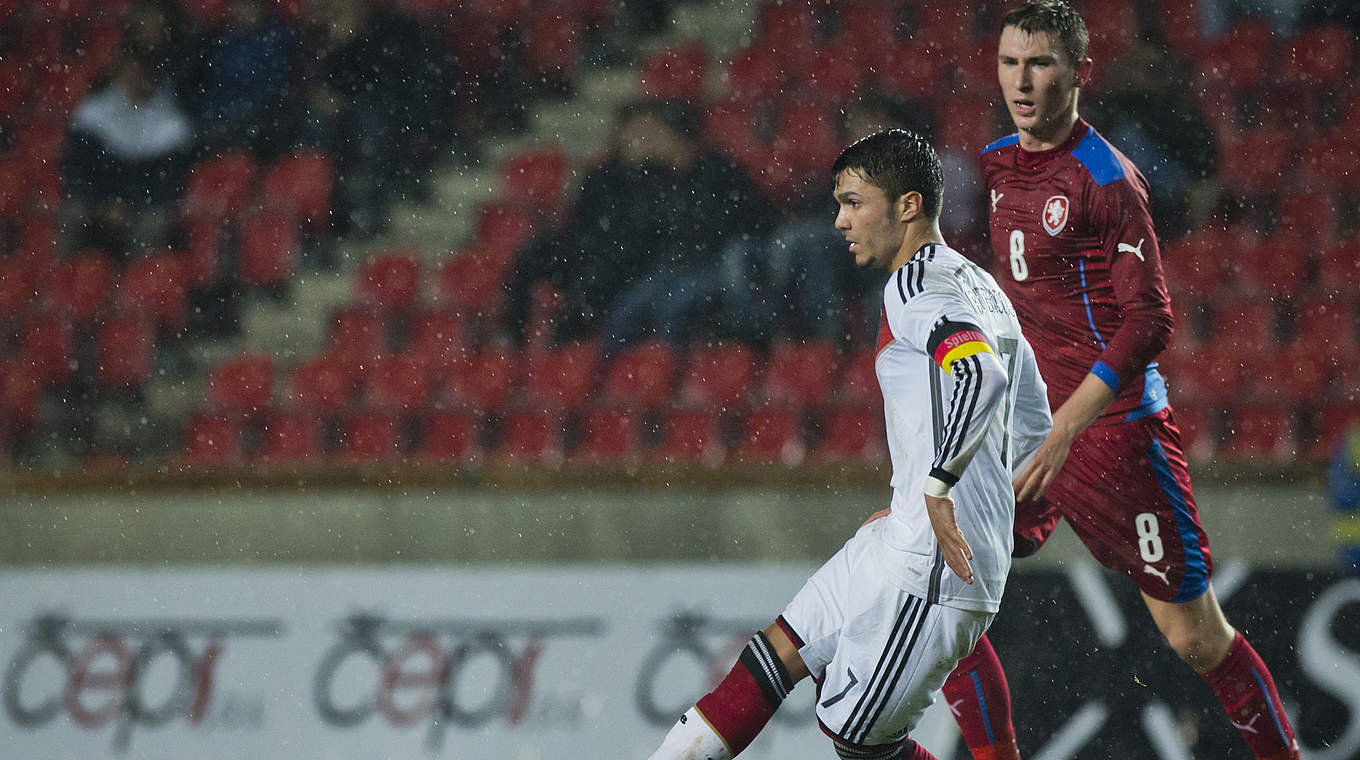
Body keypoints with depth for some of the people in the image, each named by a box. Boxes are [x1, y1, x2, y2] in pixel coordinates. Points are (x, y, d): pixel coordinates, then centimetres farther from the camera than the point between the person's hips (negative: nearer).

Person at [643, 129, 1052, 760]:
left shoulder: (917, 285, -13)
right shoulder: (980, 288, 17)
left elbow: (982, 374, -32)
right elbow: (1032, 425, 24)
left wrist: (939, 486, -29)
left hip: (934, 565, -10)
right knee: (785, 645, 15)